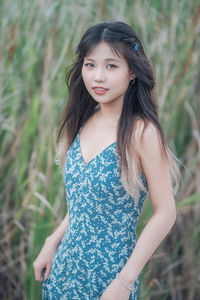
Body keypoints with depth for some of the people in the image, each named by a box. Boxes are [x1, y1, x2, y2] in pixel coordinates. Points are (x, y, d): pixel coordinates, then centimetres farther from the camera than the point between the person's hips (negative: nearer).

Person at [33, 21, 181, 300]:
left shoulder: (142, 132, -17)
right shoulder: (83, 123, 2)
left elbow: (165, 213, -16)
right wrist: (52, 244, 7)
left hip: (108, 274, -5)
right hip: (66, 266, 6)